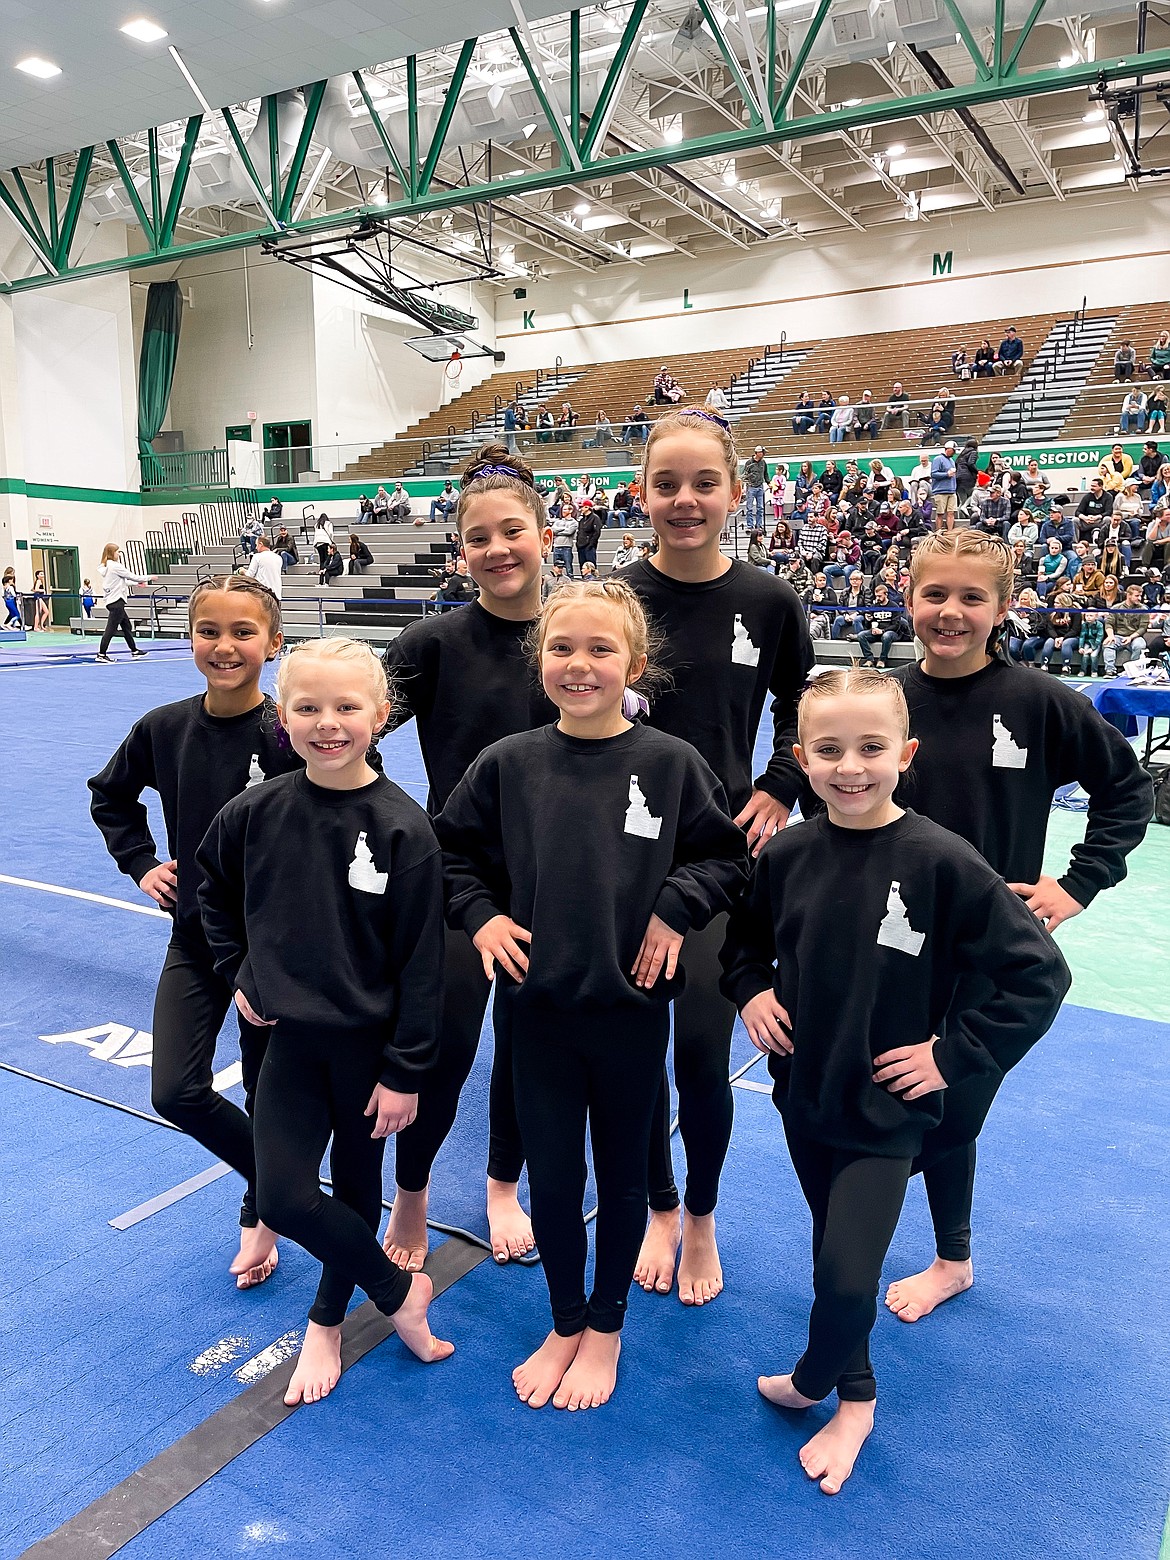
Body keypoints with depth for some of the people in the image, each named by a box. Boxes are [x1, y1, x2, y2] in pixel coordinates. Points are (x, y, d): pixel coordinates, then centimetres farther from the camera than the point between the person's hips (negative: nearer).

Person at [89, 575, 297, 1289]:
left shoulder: (289, 736, -18)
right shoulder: (164, 728, -5)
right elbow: (110, 796, 15)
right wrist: (142, 864, 5)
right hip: (195, 935, 4)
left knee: (268, 1094, 11)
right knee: (176, 1092, -1)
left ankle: (260, 1214, 38)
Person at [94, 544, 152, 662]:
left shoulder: (107, 567, 15)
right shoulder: (115, 566, -14)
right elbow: (132, 576, -9)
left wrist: (137, 583, 25)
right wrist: (149, 577, 3)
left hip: (111, 600, 10)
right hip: (116, 601, -10)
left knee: (126, 625, 16)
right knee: (111, 628, -7)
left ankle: (134, 651, 22)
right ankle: (101, 655, -6)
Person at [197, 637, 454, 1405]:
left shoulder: (403, 829, -18)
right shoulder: (256, 812, -8)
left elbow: (421, 962, -14)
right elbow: (215, 892, 14)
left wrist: (404, 1073, -12)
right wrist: (239, 969, 6)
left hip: (371, 1042, -2)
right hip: (291, 1035, 3)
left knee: (357, 1185, 15)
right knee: (284, 1197, -2)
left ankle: (327, 1321, 41)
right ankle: (401, 1291, 23)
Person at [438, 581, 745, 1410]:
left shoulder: (672, 763, -9)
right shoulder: (508, 763, -5)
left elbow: (728, 856, 1)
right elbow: (454, 850, 9)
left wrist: (675, 907, -13)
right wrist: (481, 914, -5)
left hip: (632, 1004, -1)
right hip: (540, 1005, 1)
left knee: (622, 1170, 16)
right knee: (550, 1172, 12)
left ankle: (606, 1328, 40)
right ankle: (565, 1324, 38)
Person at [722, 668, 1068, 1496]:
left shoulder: (943, 862, -20)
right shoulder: (786, 855, -8)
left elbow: (1039, 974, -14)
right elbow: (746, 938, 13)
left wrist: (954, 1056, -15)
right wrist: (750, 991, -4)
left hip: (887, 1111, -4)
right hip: (803, 1092, 4)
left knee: (847, 1273, -5)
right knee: (833, 1253, 19)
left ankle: (812, 1382, 29)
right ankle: (855, 1401, 44)